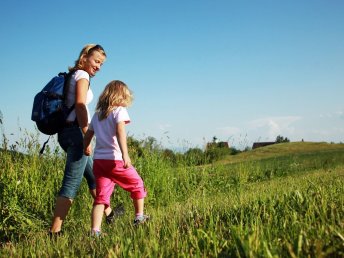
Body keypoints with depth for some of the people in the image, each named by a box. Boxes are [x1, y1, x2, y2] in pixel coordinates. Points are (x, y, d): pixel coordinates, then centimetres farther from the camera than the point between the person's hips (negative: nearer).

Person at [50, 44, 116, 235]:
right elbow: (80, 106, -17)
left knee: (93, 175, 22)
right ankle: (54, 231, -12)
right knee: (72, 182, -10)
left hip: (66, 131, 10)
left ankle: (108, 213, 38)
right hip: (75, 131, -10)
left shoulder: (72, 75, 20)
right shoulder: (82, 75, -6)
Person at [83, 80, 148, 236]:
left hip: (98, 160, 6)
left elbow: (88, 135, 22)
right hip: (115, 159, -6)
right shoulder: (120, 110, -2)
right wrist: (125, 154, -28)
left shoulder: (97, 114, 18)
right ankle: (139, 218, 26)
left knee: (101, 197, 2)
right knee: (137, 185, 16)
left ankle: (95, 231, -9)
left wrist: (86, 148, 43)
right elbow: (120, 131, -19)